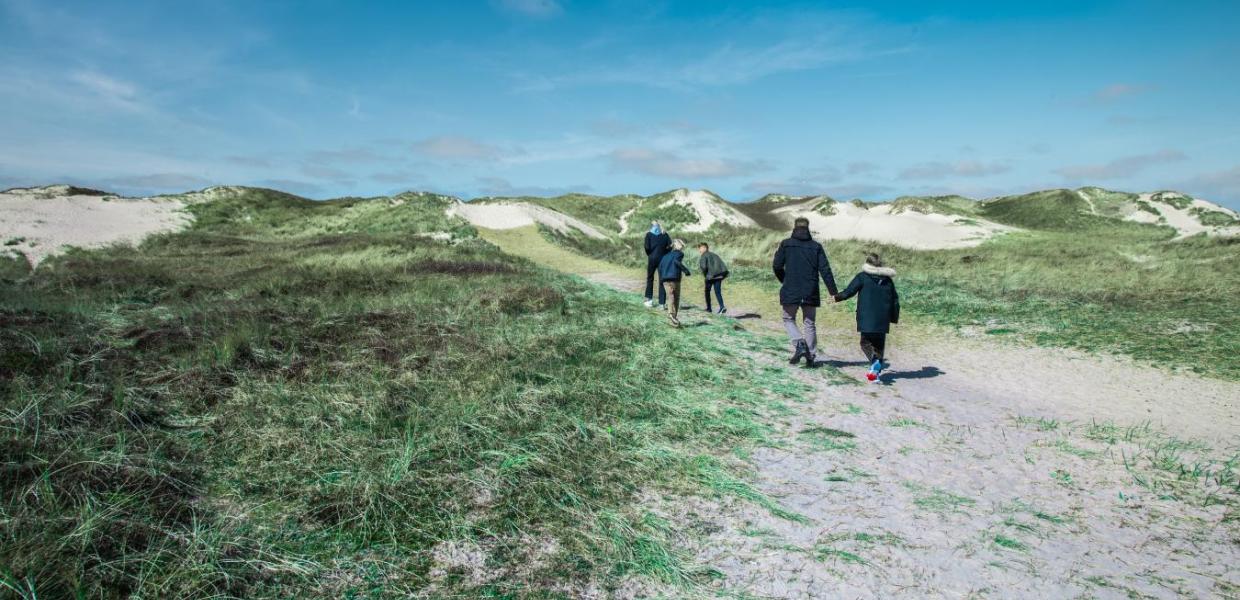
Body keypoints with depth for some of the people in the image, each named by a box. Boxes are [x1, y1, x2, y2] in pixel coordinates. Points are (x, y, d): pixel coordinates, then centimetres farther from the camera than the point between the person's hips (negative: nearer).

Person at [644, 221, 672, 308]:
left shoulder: (649, 234, 0)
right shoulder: (665, 234, 6)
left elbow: (647, 247, -11)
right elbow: (670, 245, -3)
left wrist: (649, 254, 7)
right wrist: (664, 253, 8)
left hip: (652, 258, -1)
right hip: (663, 259, 1)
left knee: (650, 279, 15)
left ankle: (649, 299, 11)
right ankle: (662, 303, 1)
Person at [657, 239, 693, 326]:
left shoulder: (666, 255, 23)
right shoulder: (679, 253, 7)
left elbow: (660, 266, 15)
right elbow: (676, 261, -14)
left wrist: (660, 279, 21)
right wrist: (686, 270, -13)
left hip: (665, 279, 4)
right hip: (674, 278, -4)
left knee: (671, 296, -3)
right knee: (676, 297, 7)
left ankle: (671, 313, -23)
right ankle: (674, 316, 5)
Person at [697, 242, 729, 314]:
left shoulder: (703, 256, 1)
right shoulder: (714, 255, 24)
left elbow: (703, 266, -16)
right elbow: (723, 265, 20)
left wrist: (705, 274, 0)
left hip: (711, 276, -6)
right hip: (720, 275, 6)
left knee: (707, 291, 14)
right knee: (718, 292, 9)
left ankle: (709, 308, 18)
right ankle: (722, 307, -11)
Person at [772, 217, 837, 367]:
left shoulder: (786, 244, 0)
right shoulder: (816, 246, 4)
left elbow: (776, 266, -1)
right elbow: (825, 270, -2)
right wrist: (833, 291, -2)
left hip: (790, 291, -2)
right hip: (810, 292, 2)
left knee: (789, 319, 14)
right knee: (809, 323, 12)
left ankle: (799, 344, -9)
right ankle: (811, 357, 10)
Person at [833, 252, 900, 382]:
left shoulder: (862, 277, -2)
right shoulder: (888, 280, 14)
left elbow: (849, 291, -4)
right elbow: (895, 301, 17)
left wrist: (837, 297, 12)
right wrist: (894, 317, 26)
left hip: (867, 318, -4)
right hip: (883, 320, 4)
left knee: (866, 342, 3)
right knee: (879, 344, 11)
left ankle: (875, 361, -23)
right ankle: (876, 371, 8)